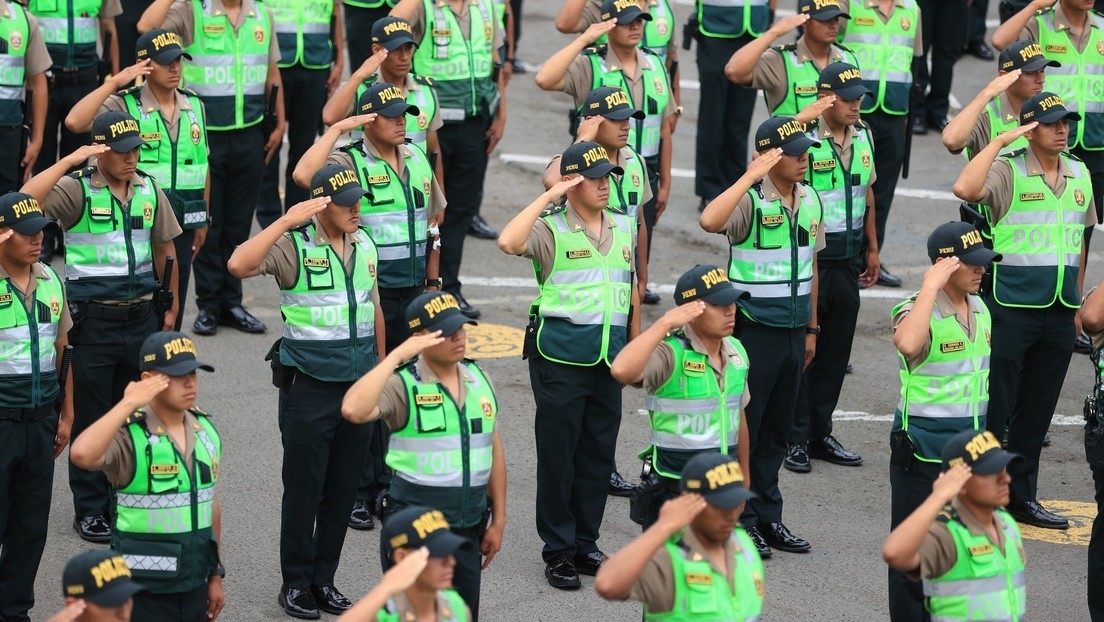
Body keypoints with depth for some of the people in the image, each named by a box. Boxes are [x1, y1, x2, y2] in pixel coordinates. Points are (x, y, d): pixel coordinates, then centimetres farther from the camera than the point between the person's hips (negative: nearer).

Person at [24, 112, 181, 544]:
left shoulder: (150, 191, 5)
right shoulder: (77, 189, -10)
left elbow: (164, 250, 16)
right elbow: (26, 201, -28)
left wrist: (169, 308, 15)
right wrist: (70, 161, -30)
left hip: (141, 319, 4)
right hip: (93, 321, -4)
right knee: (91, 418, 4)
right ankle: (91, 510, 14)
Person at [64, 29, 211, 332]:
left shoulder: (194, 106, 8)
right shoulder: (124, 105, -9)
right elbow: (75, 122, -26)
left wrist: (203, 220, 16)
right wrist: (114, 83, -22)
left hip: (182, 226, 5)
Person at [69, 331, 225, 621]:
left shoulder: (205, 430, 6)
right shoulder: (130, 436, -15)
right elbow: (81, 454, -37)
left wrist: (216, 574, 16)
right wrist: (128, 404, -28)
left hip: (194, 585, 6)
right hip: (145, 590, -6)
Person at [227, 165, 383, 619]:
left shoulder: (365, 244, 6)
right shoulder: (294, 245, -13)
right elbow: (239, 265, -31)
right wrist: (287, 220, -32)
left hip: (358, 385, 5)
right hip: (309, 389, -5)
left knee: (342, 491, 11)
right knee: (303, 491, 3)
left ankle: (324, 580, 22)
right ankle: (296, 584, 15)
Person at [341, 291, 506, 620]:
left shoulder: (479, 380, 7)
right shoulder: (403, 384, -12)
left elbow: (493, 452, 14)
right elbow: (353, 410, -33)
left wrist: (498, 521, 13)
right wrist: (396, 356, -28)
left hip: (468, 531, 6)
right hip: (413, 531, -6)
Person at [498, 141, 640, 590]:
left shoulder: (625, 228, 11)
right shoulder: (551, 229, -8)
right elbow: (508, 242, -28)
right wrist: (548, 197, -23)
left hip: (609, 356, 5)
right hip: (561, 355, -5)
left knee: (599, 453, 10)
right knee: (558, 452, 1)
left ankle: (586, 543, 21)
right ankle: (558, 552, 9)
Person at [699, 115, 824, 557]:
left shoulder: (811, 201, 6)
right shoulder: (750, 201, -15)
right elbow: (710, 221, -37)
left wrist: (811, 329, 17)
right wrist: (751, 176, -33)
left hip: (793, 332, 7)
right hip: (753, 330, -7)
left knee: (777, 430, 14)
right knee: (744, 426, 2)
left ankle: (768, 517, 23)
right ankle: (741, 520, 11)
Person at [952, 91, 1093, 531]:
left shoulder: (1079, 174, 10)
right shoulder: (1008, 171, -10)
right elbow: (965, 189, -31)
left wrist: (1077, 298, 19)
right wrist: (1001, 140, -25)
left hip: (1060, 313, 6)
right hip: (1013, 308, -6)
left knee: (1038, 410, 13)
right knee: (995, 404, -2)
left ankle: (1021, 495, 22)